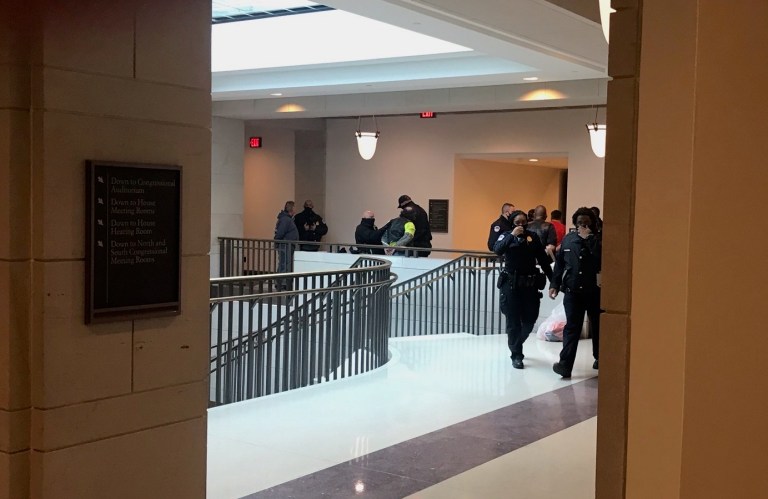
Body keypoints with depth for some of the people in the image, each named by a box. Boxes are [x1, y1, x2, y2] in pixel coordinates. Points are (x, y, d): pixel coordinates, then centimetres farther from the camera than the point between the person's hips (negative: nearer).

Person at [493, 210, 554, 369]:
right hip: (511, 284, -3)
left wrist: (553, 280, 2)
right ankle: (516, 355, 10)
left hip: (530, 284, 3)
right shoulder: (506, 236, 0)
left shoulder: (533, 237, 6)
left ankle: (516, 345, 33)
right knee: (513, 321, 1)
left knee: (529, 320, 8)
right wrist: (512, 235, -26)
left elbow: (543, 260, 6)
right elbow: (497, 250, -20)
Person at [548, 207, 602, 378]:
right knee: (572, 327, -5)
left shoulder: (598, 240, -3)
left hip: (595, 291, -1)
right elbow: (559, 263, 11)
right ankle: (565, 364, -11)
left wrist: (589, 238, -19)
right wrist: (554, 284, 5)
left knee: (597, 326, 13)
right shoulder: (568, 239, 6)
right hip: (572, 291, 1)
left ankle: (599, 357, 34)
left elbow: (601, 257, -21)